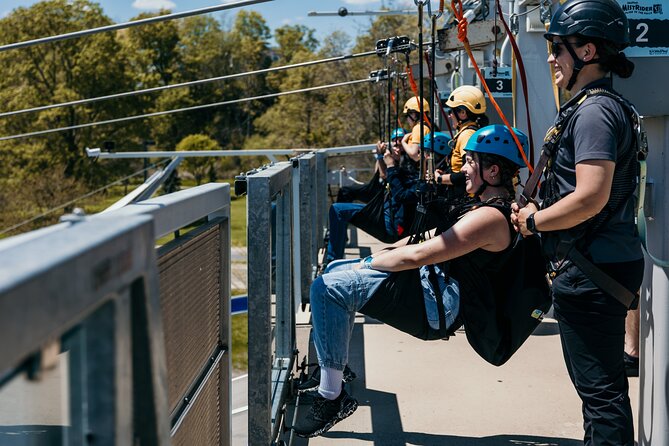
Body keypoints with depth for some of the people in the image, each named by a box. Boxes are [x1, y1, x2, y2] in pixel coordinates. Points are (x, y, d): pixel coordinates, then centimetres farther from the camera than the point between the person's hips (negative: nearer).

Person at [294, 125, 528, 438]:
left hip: (437, 301, -11)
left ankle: (331, 398, -17)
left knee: (327, 288, -23)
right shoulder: (494, 204, 12)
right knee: (335, 269, 18)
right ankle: (331, 367, 20)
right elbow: (434, 238, 19)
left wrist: (369, 263, -10)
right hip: (433, 280, 11)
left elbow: (417, 255, -25)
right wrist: (383, 253, 10)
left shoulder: (491, 217, -22)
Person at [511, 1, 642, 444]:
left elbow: (590, 198, -26)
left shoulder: (594, 111, -17)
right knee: (604, 384, 20)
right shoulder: (597, 105, 15)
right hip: (610, 263, 11)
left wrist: (533, 220, -12)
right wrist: (539, 211, 14)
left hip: (591, 270, -11)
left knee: (601, 387, -4)